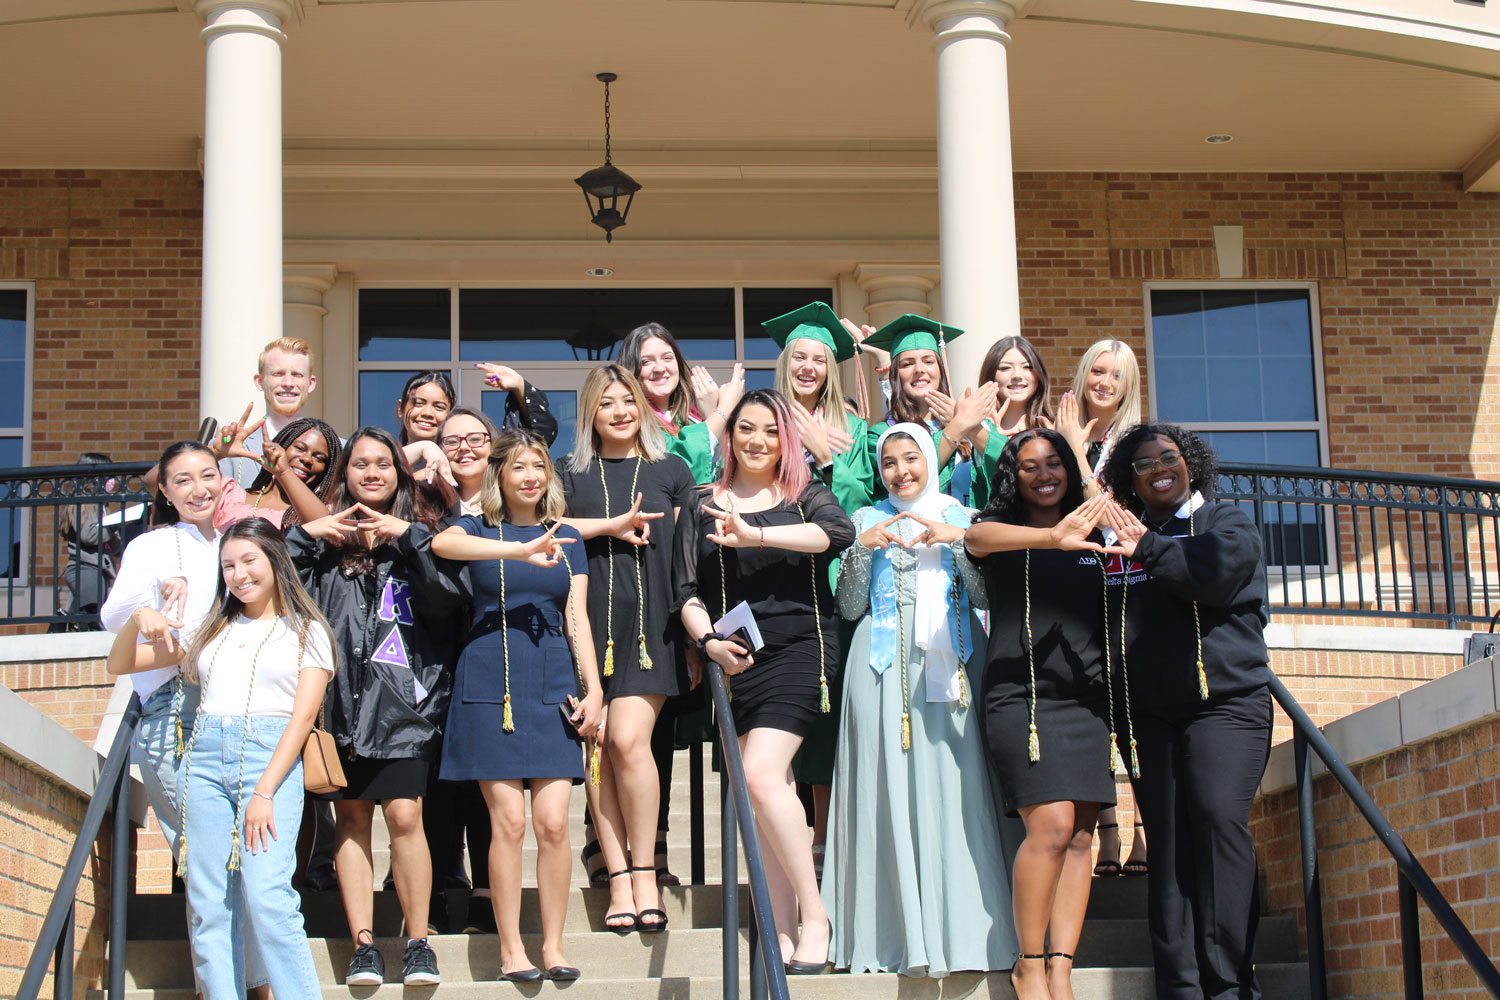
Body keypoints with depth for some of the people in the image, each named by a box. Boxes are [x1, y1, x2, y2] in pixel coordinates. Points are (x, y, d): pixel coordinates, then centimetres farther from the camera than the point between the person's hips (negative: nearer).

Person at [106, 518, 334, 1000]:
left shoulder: (306, 632, 12)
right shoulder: (212, 630, 23)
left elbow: (304, 715, 0)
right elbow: (119, 665, 25)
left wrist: (264, 792, -12)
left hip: (270, 759, -4)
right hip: (204, 761, 4)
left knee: (267, 900, -19)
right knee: (207, 908, -3)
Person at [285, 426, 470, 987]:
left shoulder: (423, 532, 9)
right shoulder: (325, 540, 13)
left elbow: (454, 592, -9)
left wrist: (409, 537, -14)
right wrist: (303, 535, -8)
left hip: (404, 696, -2)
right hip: (342, 698, 2)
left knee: (404, 816, -10)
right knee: (351, 819, 4)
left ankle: (418, 941, 0)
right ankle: (363, 945, 8)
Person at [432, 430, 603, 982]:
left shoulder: (566, 539, 14)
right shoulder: (479, 529, 5)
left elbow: (577, 618, 10)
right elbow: (441, 543, -20)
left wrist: (595, 688, -2)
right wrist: (520, 550, -31)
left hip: (552, 683, 3)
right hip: (491, 682, -2)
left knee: (553, 821, -4)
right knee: (508, 820, -6)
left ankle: (553, 945, 7)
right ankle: (510, 948, 4)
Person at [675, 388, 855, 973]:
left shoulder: (806, 496, 8)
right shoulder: (706, 506, 15)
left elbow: (839, 532, -15)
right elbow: (688, 591, 11)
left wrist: (754, 535, -24)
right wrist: (708, 640, -8)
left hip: (799, 646, -3)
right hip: (734, 658, 3)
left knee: (760, 774, -20)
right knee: (771, 792, 2)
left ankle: (816, 916, -9)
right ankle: (784, 935, 5)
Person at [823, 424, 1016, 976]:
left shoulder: (964, 518, 15)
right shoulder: (867, 520, 14)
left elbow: (984, 594, 3)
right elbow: (850, 608, 6)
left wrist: (958, 540, -8)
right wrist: (862, 548, -7)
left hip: (953, 663, 0)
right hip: (885, 667, 0)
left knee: (954, 787, -6)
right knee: (890, 790, -6)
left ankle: (960, 928, -2)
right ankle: (900, 934, -3)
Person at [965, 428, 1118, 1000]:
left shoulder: (1090, 539, 19)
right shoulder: (1002, 528, 5)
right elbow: (977, 538, -21)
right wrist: (1053, 537, -39)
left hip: (1085, 697, 5)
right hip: (1019, 693, -5)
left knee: (1080, 836, -3)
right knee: (1051, 825, -17)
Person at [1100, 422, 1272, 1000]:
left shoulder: (1226, 523, 10)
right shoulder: (1122, 538, 19)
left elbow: (1216, 577, -11)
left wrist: (1149, 549, -4)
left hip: (1225, 701, -3)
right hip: (1149, 712, 3)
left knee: (1218, 819, -17)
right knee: (1167, 839, -2)